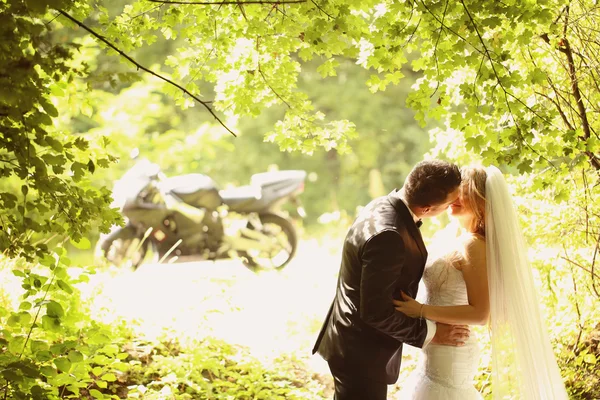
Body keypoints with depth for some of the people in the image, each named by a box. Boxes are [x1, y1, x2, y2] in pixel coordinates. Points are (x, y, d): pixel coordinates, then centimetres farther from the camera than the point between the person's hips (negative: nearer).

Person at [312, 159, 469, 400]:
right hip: (361, 353, -10)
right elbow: (376, 312, -27)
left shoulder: (385, 206, 0)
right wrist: (430, 333, -16)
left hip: (357, 343, 10)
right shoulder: (387, 236, -31)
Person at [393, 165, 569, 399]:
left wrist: (421, 311, -26)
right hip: (444, 350, 9)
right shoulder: (462, 240, 8)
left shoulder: (472, 245, -19)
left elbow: (480, 313, -24)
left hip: (446, 354, -9)